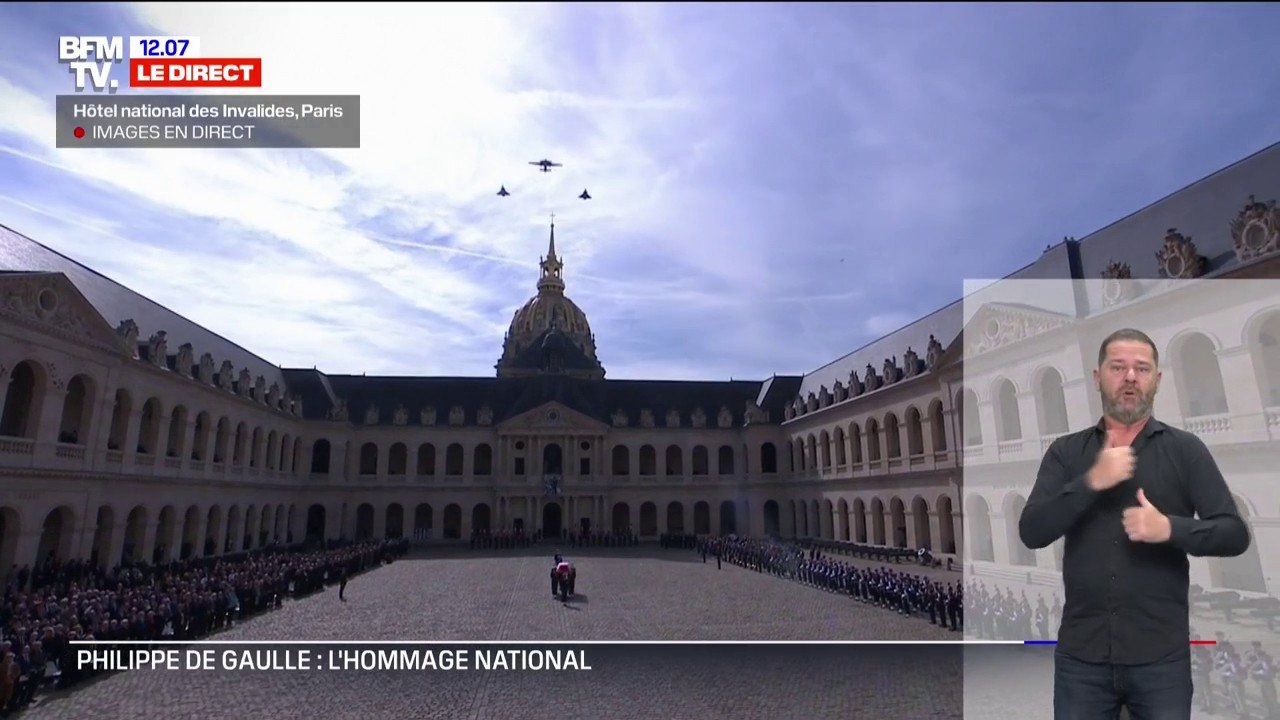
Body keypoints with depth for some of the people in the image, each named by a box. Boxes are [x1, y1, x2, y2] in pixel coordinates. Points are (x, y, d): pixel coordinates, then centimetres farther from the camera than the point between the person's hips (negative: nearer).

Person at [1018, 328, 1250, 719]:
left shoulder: (1186, 450, 2)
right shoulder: (1065, 451, 3)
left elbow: (1235, 534, -1)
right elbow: (1031, 533, -7)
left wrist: (1170, 529, -19)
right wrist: (1091, 482, -18)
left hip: (1161, 655, 0)